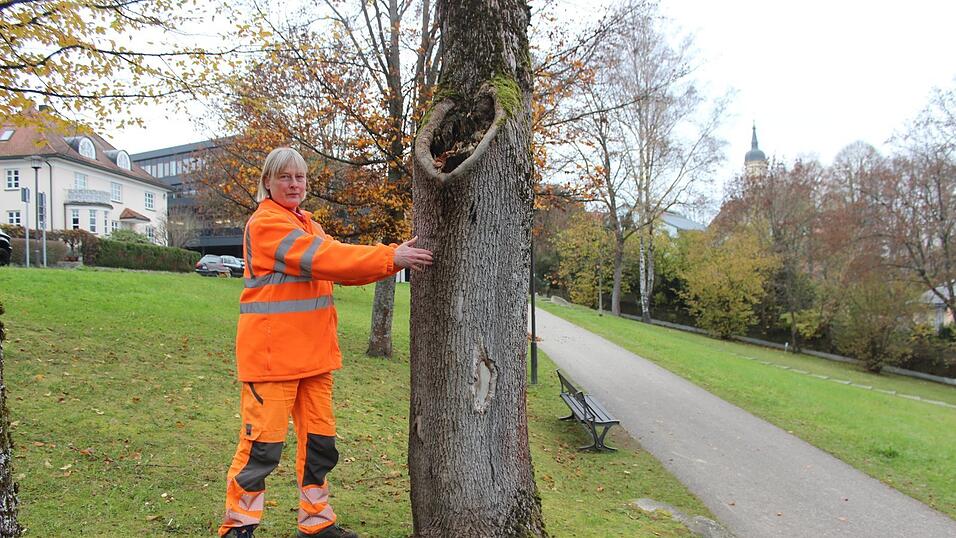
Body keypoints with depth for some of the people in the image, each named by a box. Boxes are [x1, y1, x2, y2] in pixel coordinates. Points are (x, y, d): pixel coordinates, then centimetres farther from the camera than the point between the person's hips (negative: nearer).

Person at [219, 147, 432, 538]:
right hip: (272, 352, -8)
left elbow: (337, 267, 9)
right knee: (264, 442, -1)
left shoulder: (306, 225, 18)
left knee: (319, 440, 13)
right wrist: (390, 257, -23)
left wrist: (394, 258, -6)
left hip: (313, 352, 9)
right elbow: (322, 258, -22)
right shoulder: (265, 223, -11)